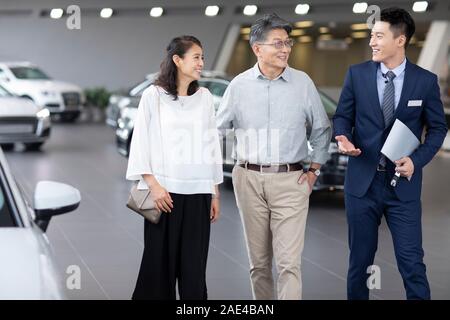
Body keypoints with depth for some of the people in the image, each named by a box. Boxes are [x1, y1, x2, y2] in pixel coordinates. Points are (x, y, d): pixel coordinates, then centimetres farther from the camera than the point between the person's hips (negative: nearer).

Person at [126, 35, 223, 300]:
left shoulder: (204, 98, 9)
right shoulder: (154, 95, 0)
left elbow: (212, 146, 13)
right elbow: (141, 143, -1)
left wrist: (215, 194, 12)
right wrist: (153, 185, -12)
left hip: (198, 192, 3)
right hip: (164, 190, -3)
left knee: (194, 264, 2)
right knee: (160, 260, 0)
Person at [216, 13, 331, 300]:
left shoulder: (303, 83, 0)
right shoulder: (239, 85, 2)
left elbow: (321, 130, 11)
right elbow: (219, 129, 12)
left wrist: (315, 170, 7)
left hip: (290, 181, -1)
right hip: (250, 180, 2)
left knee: (289, 263, -10)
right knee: (259, 262, 11)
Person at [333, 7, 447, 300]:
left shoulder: (426, 80, -2)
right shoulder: (357, 74, 0)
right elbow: (342, 116, 9)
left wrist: (417, 160, -10)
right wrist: (343, 138, -14)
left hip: (403, 185, -1)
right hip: (362, 181, 2)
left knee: (412, 262, -3)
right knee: (360, 259, 11)